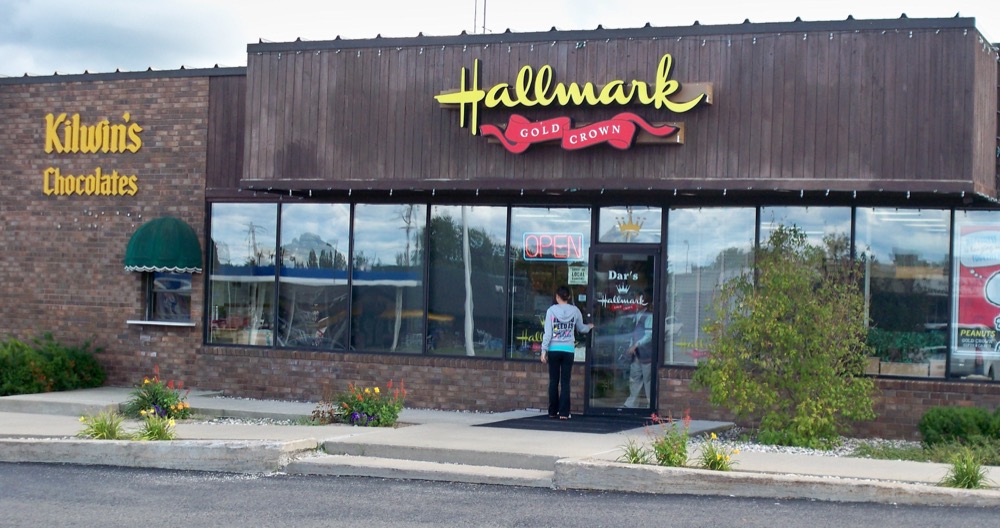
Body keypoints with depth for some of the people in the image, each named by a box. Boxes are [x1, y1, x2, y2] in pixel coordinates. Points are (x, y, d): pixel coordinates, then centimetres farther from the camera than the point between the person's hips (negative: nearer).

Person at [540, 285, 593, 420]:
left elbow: (547, 333, -5)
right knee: (565, 382, 3)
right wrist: (589, 327, 40)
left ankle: (553, 411, 13)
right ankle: (563, 412, 0)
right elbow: (581, 328, 18)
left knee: (553, 381, 9)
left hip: (554, 349, 0)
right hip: (568, 350, 0)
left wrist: (544, 350, 0)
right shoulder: (575, 311, 1)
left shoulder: (551, 310, -4)